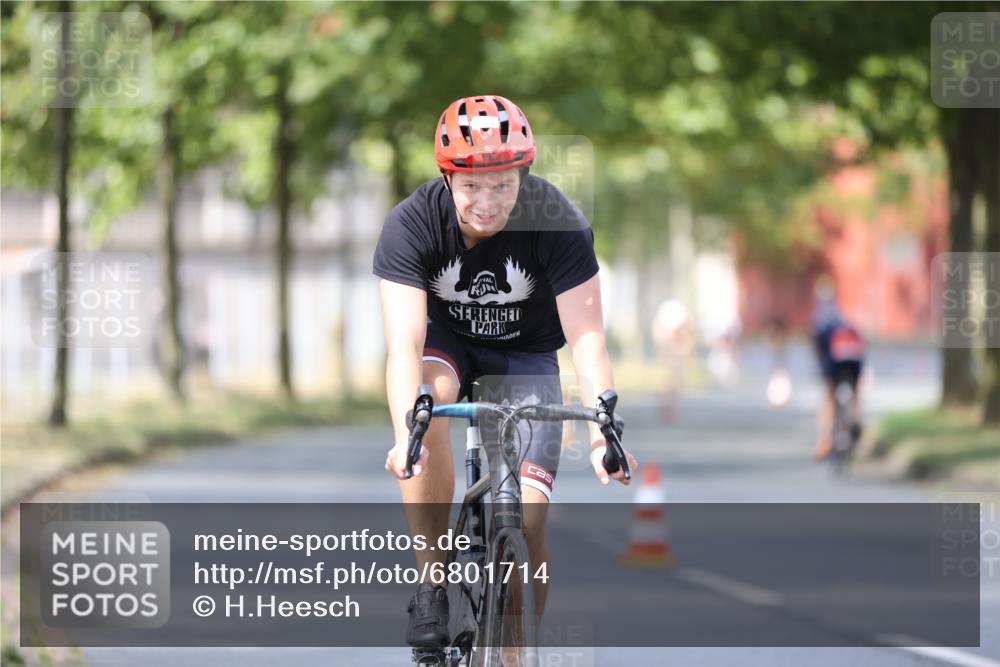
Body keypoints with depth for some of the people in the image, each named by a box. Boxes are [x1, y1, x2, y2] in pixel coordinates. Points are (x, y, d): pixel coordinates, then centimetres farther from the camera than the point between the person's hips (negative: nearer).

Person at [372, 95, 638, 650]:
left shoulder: (560, 225, -27)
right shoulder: (410, 225, -28)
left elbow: (587, 338, -30)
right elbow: (404, 342, -36)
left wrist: (604, 430, -47)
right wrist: (405, 434, -53)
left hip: (525, 354, 0)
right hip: (445, 340, 0)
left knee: (527, 520, -14)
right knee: (427, 396, -36)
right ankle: (433, 581, -25)